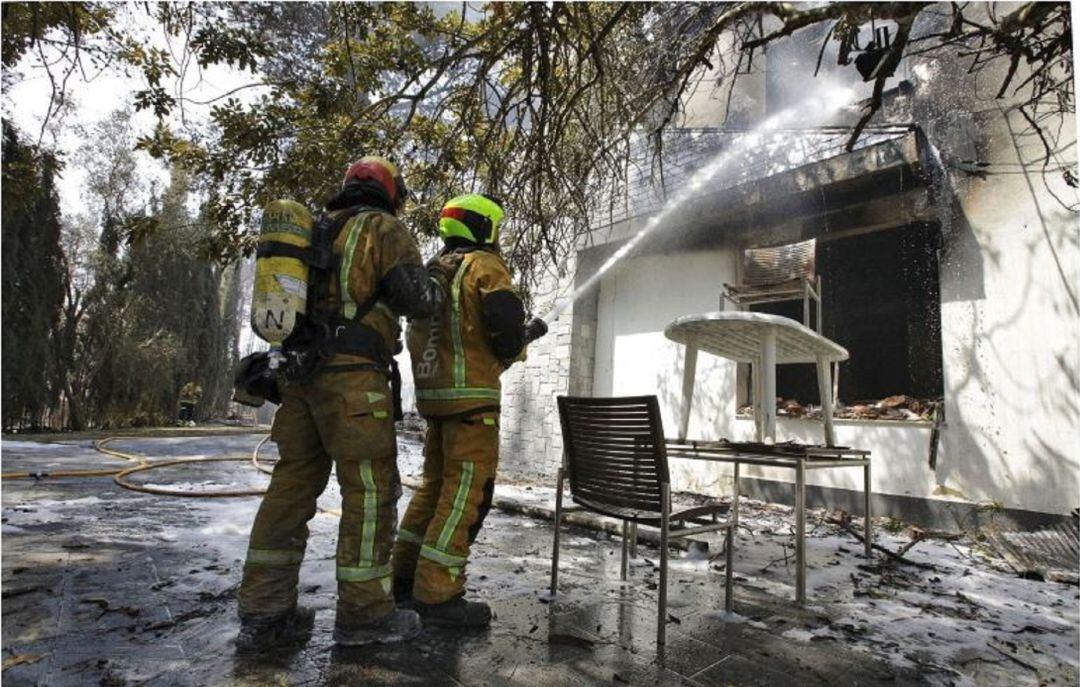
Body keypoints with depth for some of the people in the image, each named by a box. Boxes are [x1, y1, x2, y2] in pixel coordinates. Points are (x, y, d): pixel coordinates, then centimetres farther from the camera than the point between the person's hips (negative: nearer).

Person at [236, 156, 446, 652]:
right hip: (351, 374, -7)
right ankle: (364, 613, 6)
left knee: (293, 484, 9)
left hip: (298, 369, 8)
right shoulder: (385, 228, 2)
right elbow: (413, 298, -9)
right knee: (371, 489, -1)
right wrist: (437, 289, 11)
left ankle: (263, 614, 12)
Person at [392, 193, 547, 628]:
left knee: (435, 485, 18)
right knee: (466, 490, -4)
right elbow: (504, 316, -20)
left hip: (432, 395, 9)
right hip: (471, 394, -8)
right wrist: (513, 350, 3)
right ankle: (437, 594, -1)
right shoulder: (483, 264, -4)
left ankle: (403, 576, 25)